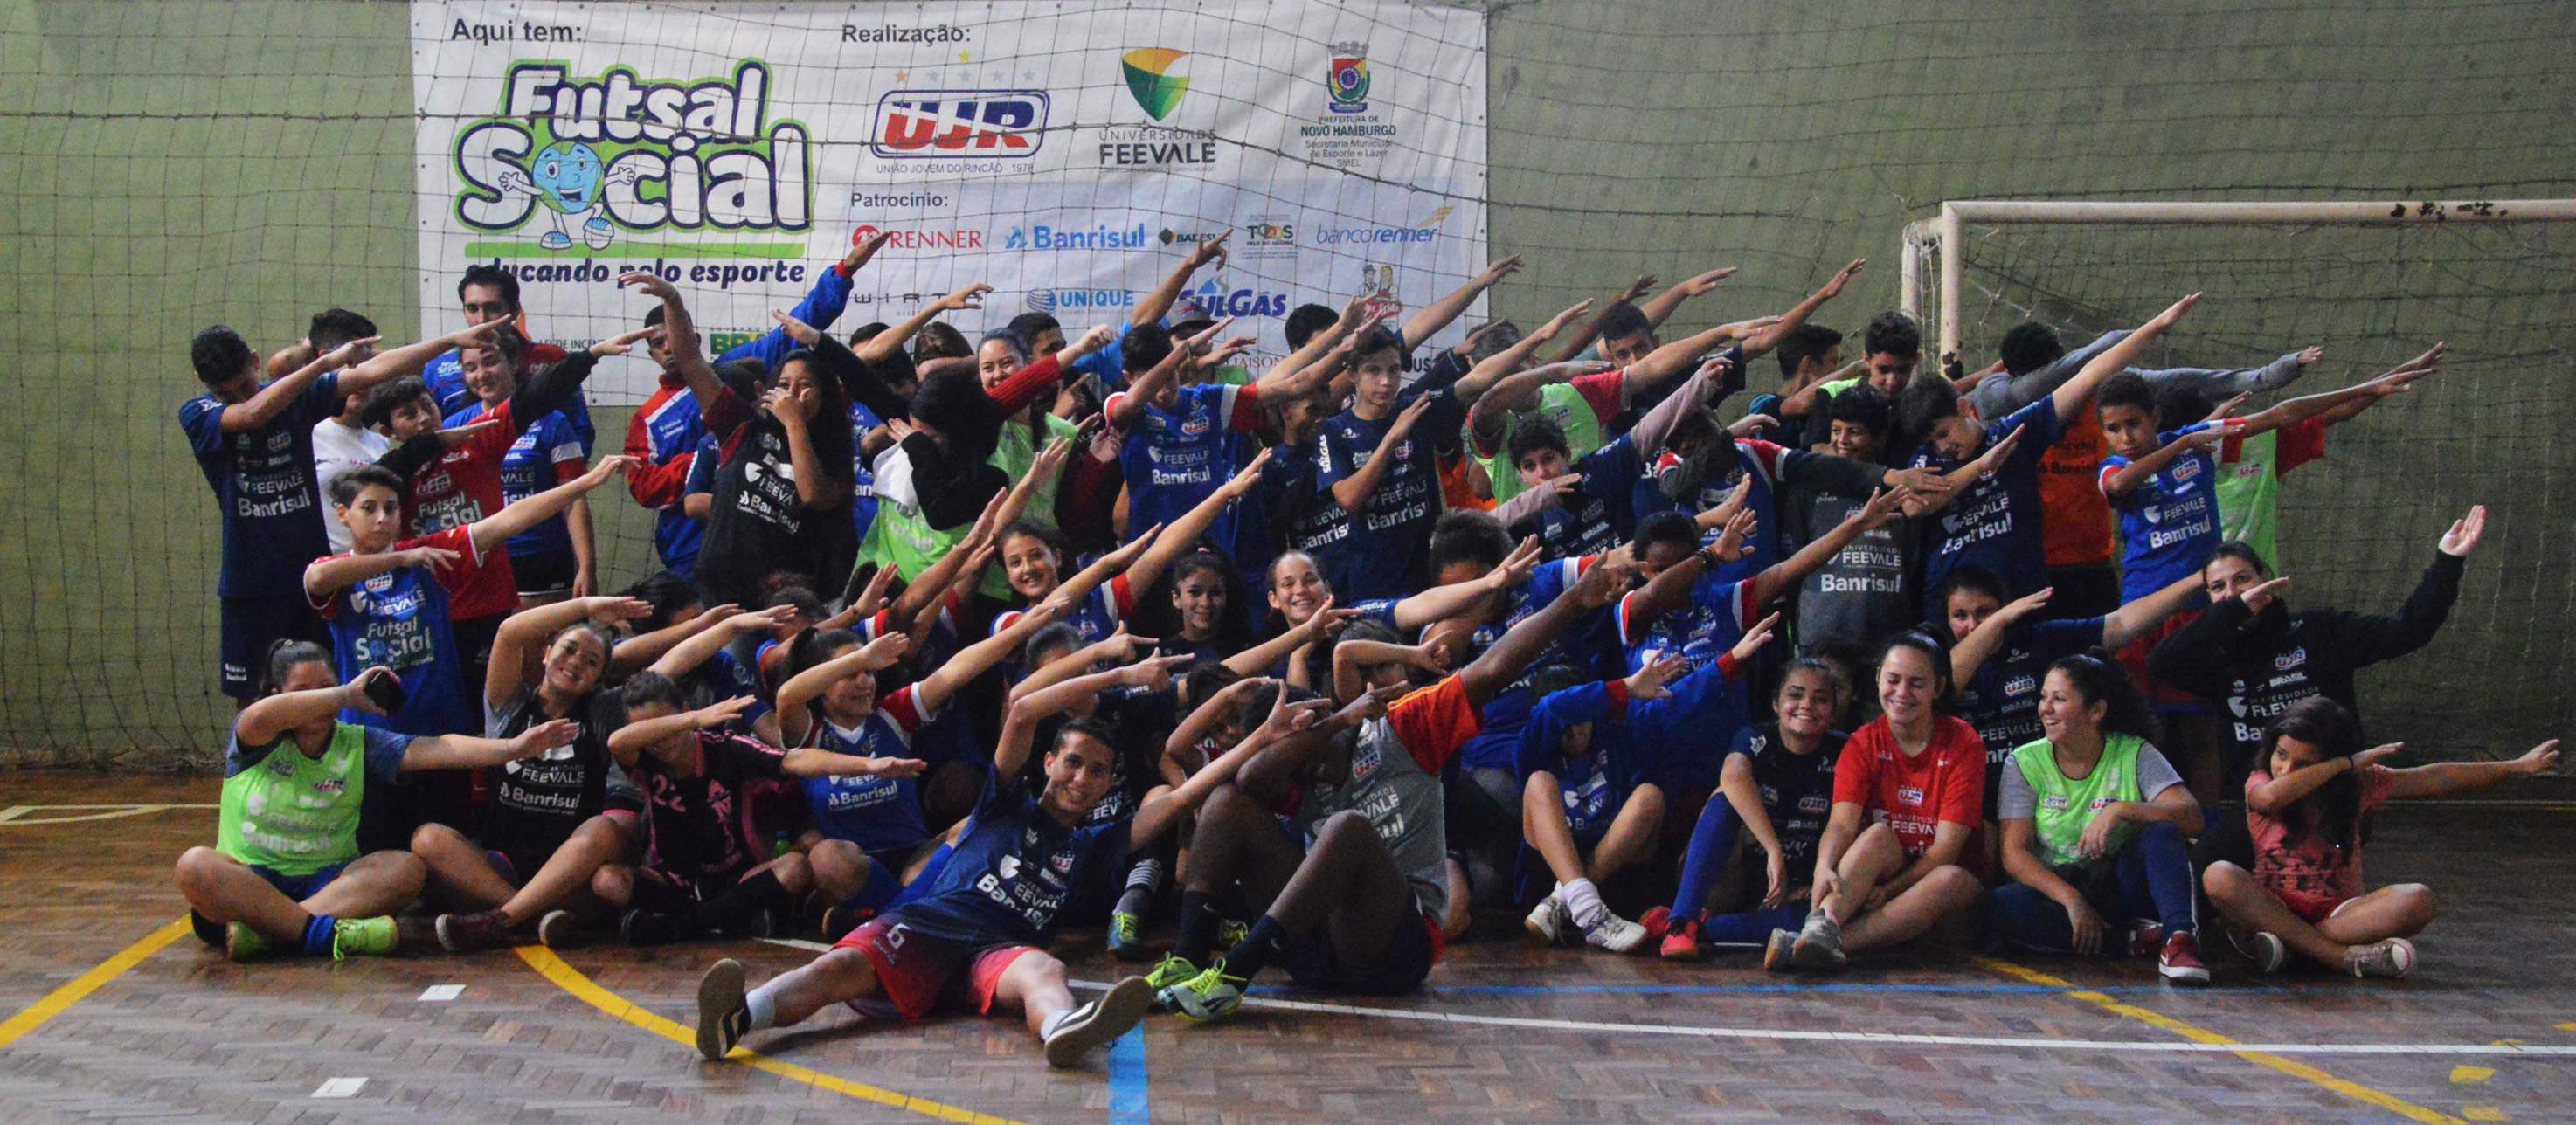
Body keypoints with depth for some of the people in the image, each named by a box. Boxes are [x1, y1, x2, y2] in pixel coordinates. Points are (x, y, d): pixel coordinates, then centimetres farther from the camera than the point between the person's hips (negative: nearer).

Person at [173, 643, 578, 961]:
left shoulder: (357, 743, 7)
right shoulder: (257, 742, 1)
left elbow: (430, 750, -7)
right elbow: (261, 717, -25)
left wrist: (512, 748, -22)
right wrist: (348, 696, -21)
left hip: (328, 879, 2)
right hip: (250, 878, -2)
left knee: (405, 869, -25)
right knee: (195, 865, -32)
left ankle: (259, 927, -35)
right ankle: (322, 931, -37)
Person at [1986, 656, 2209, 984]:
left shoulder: (2134, 754, -1)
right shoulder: (2025, 763, -1)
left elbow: (2192, 817, -15)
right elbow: (2014, 852, -9)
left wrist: (2122, 809, -30)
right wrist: (2072, 900, -24)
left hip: (2121, 887, 0)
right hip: (2053, 890, 0)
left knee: (2162, 832, -26)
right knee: (1998, 907, -33)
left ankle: (2179, 938, -37)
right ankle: (2135, 941, -26)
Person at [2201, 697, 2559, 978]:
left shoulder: (2360, 782, 6)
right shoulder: (2259, 783, -6)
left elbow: (2434, 778, 9)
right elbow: (2270, 798, -31)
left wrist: (2519, 767, 9)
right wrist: (2345, 763, -22)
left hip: (2338, 912, 2)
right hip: (2272, 905, -2)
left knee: (2417, 900, -25)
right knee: (2219, 876, -34)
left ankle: (2286, 942, -33)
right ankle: (2345, 956, -37)